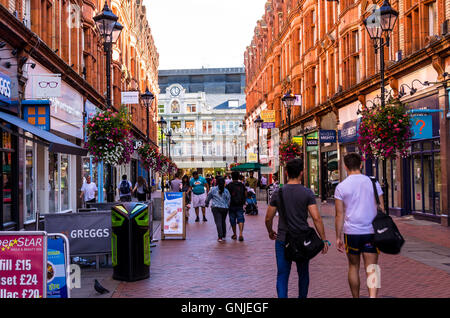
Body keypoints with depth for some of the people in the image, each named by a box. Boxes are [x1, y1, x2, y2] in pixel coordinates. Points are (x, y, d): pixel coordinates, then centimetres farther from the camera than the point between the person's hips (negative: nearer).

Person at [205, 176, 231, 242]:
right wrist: (227, 206, 18)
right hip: (224, 208, 2)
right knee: (223, 222, 17)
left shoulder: (213, 189, 0)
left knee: (218, 222, -5)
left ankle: (220, 237, -15)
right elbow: (229, 199, 5)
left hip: (216, 208, -2)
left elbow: (208, 197, 8)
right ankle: (223, 236, 24)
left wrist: (207, 204, 25)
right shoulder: (226, 191, 3)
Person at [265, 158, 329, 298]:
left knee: (282, 275, 4)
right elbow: (316, 218, -13)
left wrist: (271, 232, 20)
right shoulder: (307, 193, -7)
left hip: (282, 240, 0)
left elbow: (268, 218, 2)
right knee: (303, 274, 18)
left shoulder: (278, 193, -3)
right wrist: (324, 239, -6)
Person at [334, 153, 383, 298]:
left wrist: (338, 237, 2)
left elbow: (339, 214, -3)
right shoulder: (373, 183, 3)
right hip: (371, 232, 1)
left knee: (353, 266, 16)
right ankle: (373, 295, -21)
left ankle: (356, 297, 25)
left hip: (351, 232, 0)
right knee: (371, 267, 0)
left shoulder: (341, 187, -2)